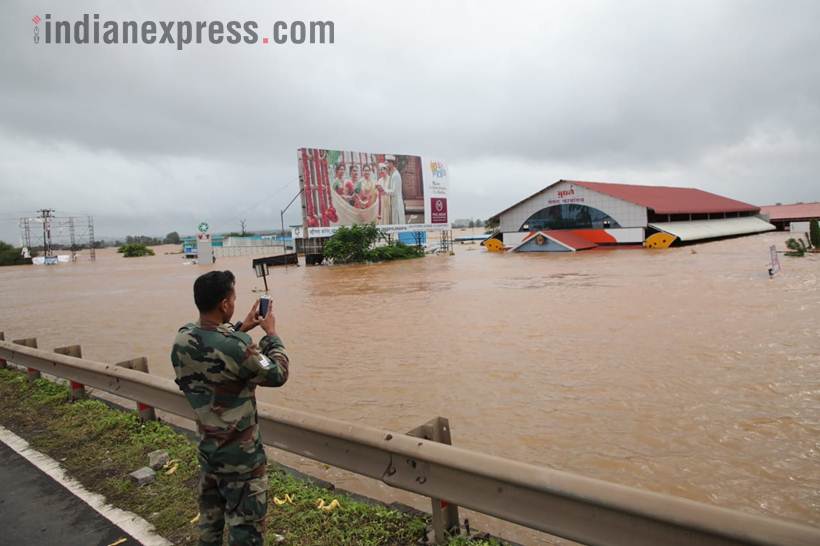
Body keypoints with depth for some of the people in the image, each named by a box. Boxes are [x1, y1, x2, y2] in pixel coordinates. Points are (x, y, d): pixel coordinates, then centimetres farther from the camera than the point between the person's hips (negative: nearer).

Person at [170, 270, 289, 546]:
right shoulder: (237, 347, -31)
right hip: (240, 456, -7)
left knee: (209, 521, 25)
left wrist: (240, 329, 12)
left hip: (207, 448, 7)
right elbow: (278, 374, -14)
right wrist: (271, 334, -4)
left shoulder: (182, 341, -7)